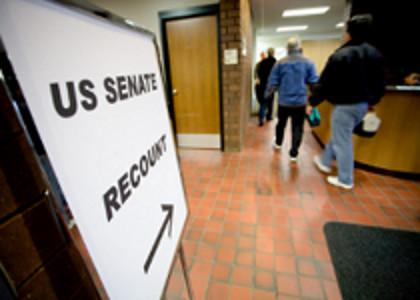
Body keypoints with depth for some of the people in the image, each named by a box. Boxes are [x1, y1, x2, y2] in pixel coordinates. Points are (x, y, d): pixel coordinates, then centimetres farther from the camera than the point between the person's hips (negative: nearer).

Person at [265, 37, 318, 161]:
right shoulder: (308, 63, -1)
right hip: (300, 101, -1)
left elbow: (273, 81, -1)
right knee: (297, 127, 4)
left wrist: (268, 94, 14)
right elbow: (314, 82, -1)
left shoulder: (281, 63, -1)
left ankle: (278, 143, 40)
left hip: (284, 100, 1)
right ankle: (293, 153, 3)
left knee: (281, 123, 21)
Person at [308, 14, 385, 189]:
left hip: (345, 105, -8)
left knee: (342, 141, 1)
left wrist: (312, 102, -5)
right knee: (339, 136, 22)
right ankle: (325, 162, 37)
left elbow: (324, 83, -15)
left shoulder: (340, 56, -14)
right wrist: (372, 101, 28)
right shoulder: (375, 54, 8)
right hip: (363, 105, 8)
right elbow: (380, 83, 15)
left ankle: (345, 180, 12)